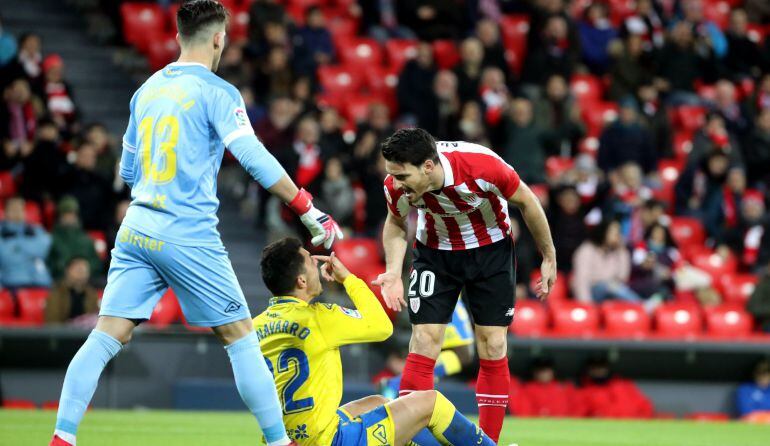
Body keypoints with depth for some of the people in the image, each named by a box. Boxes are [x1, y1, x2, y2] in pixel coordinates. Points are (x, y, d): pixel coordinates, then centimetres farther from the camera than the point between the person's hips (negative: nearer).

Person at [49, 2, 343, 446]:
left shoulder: (148, 89, 14)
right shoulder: (216, 92, -5)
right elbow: (254, 158, -15)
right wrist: (311, 213, -13)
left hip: (136, 230, 6)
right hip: (190, 236, -6)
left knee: (106, 337, 2)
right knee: (241, 338, 4)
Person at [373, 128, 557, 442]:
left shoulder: (483, 165, -35)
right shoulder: (396, 186, -27)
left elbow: (526, 202, -15)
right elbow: (396, 225, -2)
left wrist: (549, 258, -5)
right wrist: (393, 272, -16)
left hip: (491, 249, -1)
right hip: (435, 252, 1)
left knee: (493, 347, -3)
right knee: (424, 342, -10)